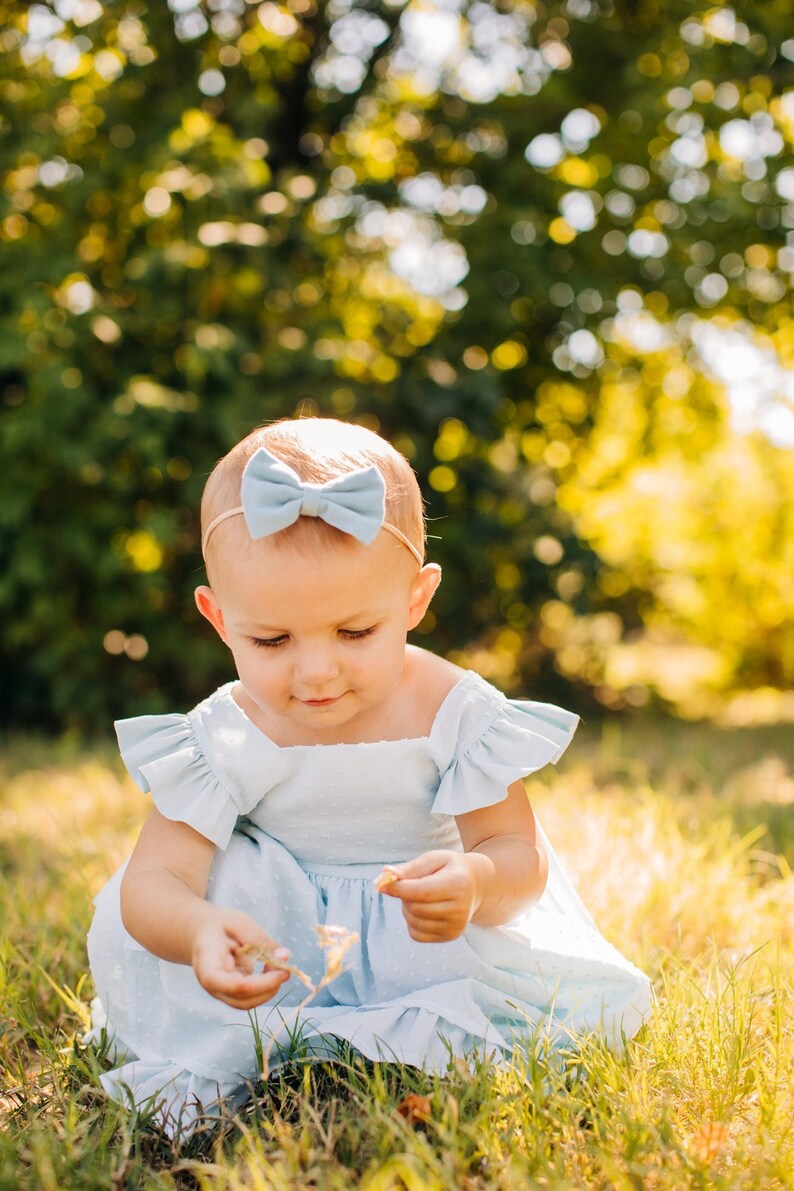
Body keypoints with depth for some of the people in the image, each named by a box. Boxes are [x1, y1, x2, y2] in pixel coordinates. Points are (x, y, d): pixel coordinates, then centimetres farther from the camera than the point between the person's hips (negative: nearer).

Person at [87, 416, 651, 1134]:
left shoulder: (456, 715, -19)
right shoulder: (222, 740, -18)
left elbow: (519, 852, -17)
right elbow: (157, 879, -26)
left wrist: (476, 884, -44)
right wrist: (197, 933, -52)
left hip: (419, 936, 1)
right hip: (282, 934, 0)